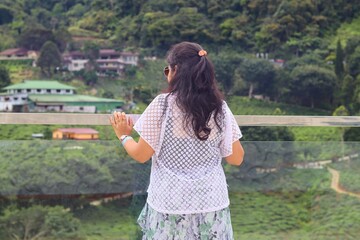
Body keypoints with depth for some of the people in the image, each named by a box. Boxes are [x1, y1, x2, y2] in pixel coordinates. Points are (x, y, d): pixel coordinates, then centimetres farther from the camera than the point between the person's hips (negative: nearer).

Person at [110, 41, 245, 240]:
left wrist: (123, 135, 14)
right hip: (212, 205, 3)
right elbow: (236, 158, 2)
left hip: (170, 206, -2)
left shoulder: (162, 104, -10)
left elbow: (141, 155, -5)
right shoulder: (220, 108, -3)